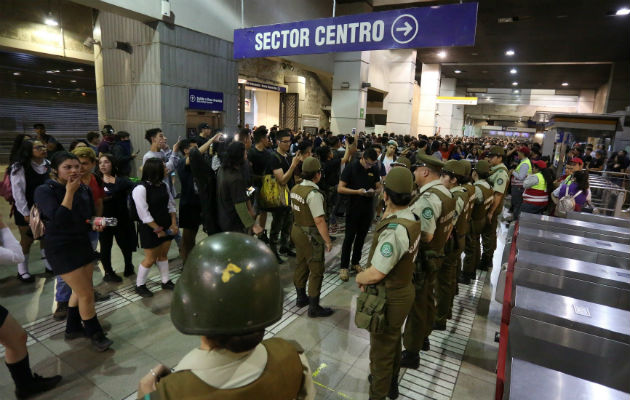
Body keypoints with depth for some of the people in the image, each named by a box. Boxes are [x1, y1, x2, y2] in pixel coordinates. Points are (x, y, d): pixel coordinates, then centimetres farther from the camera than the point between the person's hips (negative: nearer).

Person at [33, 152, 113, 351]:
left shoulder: (84, 189, 2)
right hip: (61, 249, -7)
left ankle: (73, 328, 38)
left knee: (80, 290, 19)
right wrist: (70, 192, -27)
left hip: (83, 243, 7)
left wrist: (95, 224, -5)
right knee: (86, 294, -4)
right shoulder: (44, 191, -16)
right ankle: (95, 334, 14)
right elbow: (58, 220, -30)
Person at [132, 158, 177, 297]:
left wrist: (173, 224, -2)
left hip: (166, 227, 6)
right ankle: (139, 285, 24)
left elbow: (171, 205, 8)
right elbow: (144, 214, -21)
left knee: (163, 255, 15)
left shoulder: (163, 185, 2)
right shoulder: (140, 189, -20)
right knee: (150, 259, 4)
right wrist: (158, 229, -16)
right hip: (150, 229, -6)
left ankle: (166, 282, 28)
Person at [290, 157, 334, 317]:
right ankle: (314, 307, 15)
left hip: (297, 230, 9)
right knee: (316, 271, 4)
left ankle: (301, 298, 37)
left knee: (301, 265, 21)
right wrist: (328, 241, -17)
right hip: (311, 236, -8)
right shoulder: (314, 194, -25)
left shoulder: (295, 189, 1)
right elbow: (319, 221, -25)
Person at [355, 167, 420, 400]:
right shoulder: (411, 218, -4)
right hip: (403, 289, 9)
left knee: (381, 348, 13)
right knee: (393, 339, 29)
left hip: (389, 298, -9)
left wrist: (359, 278, -9)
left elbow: (374, 274, -28)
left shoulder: (394, 230, -33)